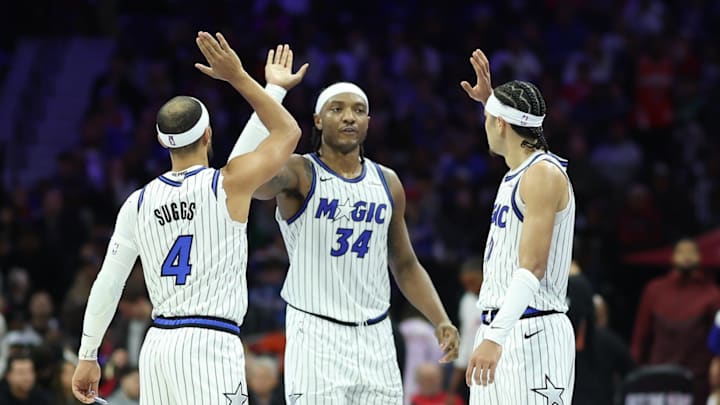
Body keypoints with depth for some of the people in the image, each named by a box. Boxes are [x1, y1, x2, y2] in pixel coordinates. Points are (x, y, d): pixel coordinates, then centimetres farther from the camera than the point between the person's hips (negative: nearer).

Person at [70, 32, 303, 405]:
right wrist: (239, 77, 11)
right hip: (210, 345, -5)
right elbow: (288, 131, 11)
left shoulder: (139, 203, 8)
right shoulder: (228, 184, -3)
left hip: (157, 346, 5)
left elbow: (107, 284, 7)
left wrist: (87, 356, 14)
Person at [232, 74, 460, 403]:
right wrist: (274, 91, -34)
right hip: (316, 337, -5)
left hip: (375, 339, 5)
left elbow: (405, 265, 20)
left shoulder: (387, 183, 11)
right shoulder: (299, 174, -5)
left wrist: (440, 321, 6)